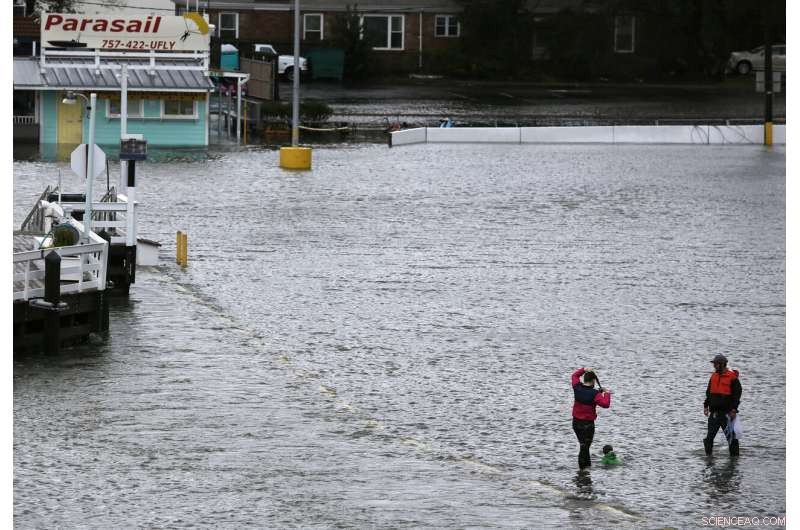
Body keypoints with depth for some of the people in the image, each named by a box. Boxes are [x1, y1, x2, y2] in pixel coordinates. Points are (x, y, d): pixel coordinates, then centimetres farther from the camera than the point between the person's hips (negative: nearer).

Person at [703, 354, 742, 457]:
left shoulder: (732, 378, -7)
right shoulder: (713, 376, 12)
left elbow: (737, 395, -8)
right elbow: (708, 392, 19)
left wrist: (733, 410, -14)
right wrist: (706, 406, 11)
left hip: (727, 412, -5)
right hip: (714, 412, 5)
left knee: (731, 436, 0)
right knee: (709, 436, 2)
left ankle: (734, 456, 8)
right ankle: (708, 455, 10)